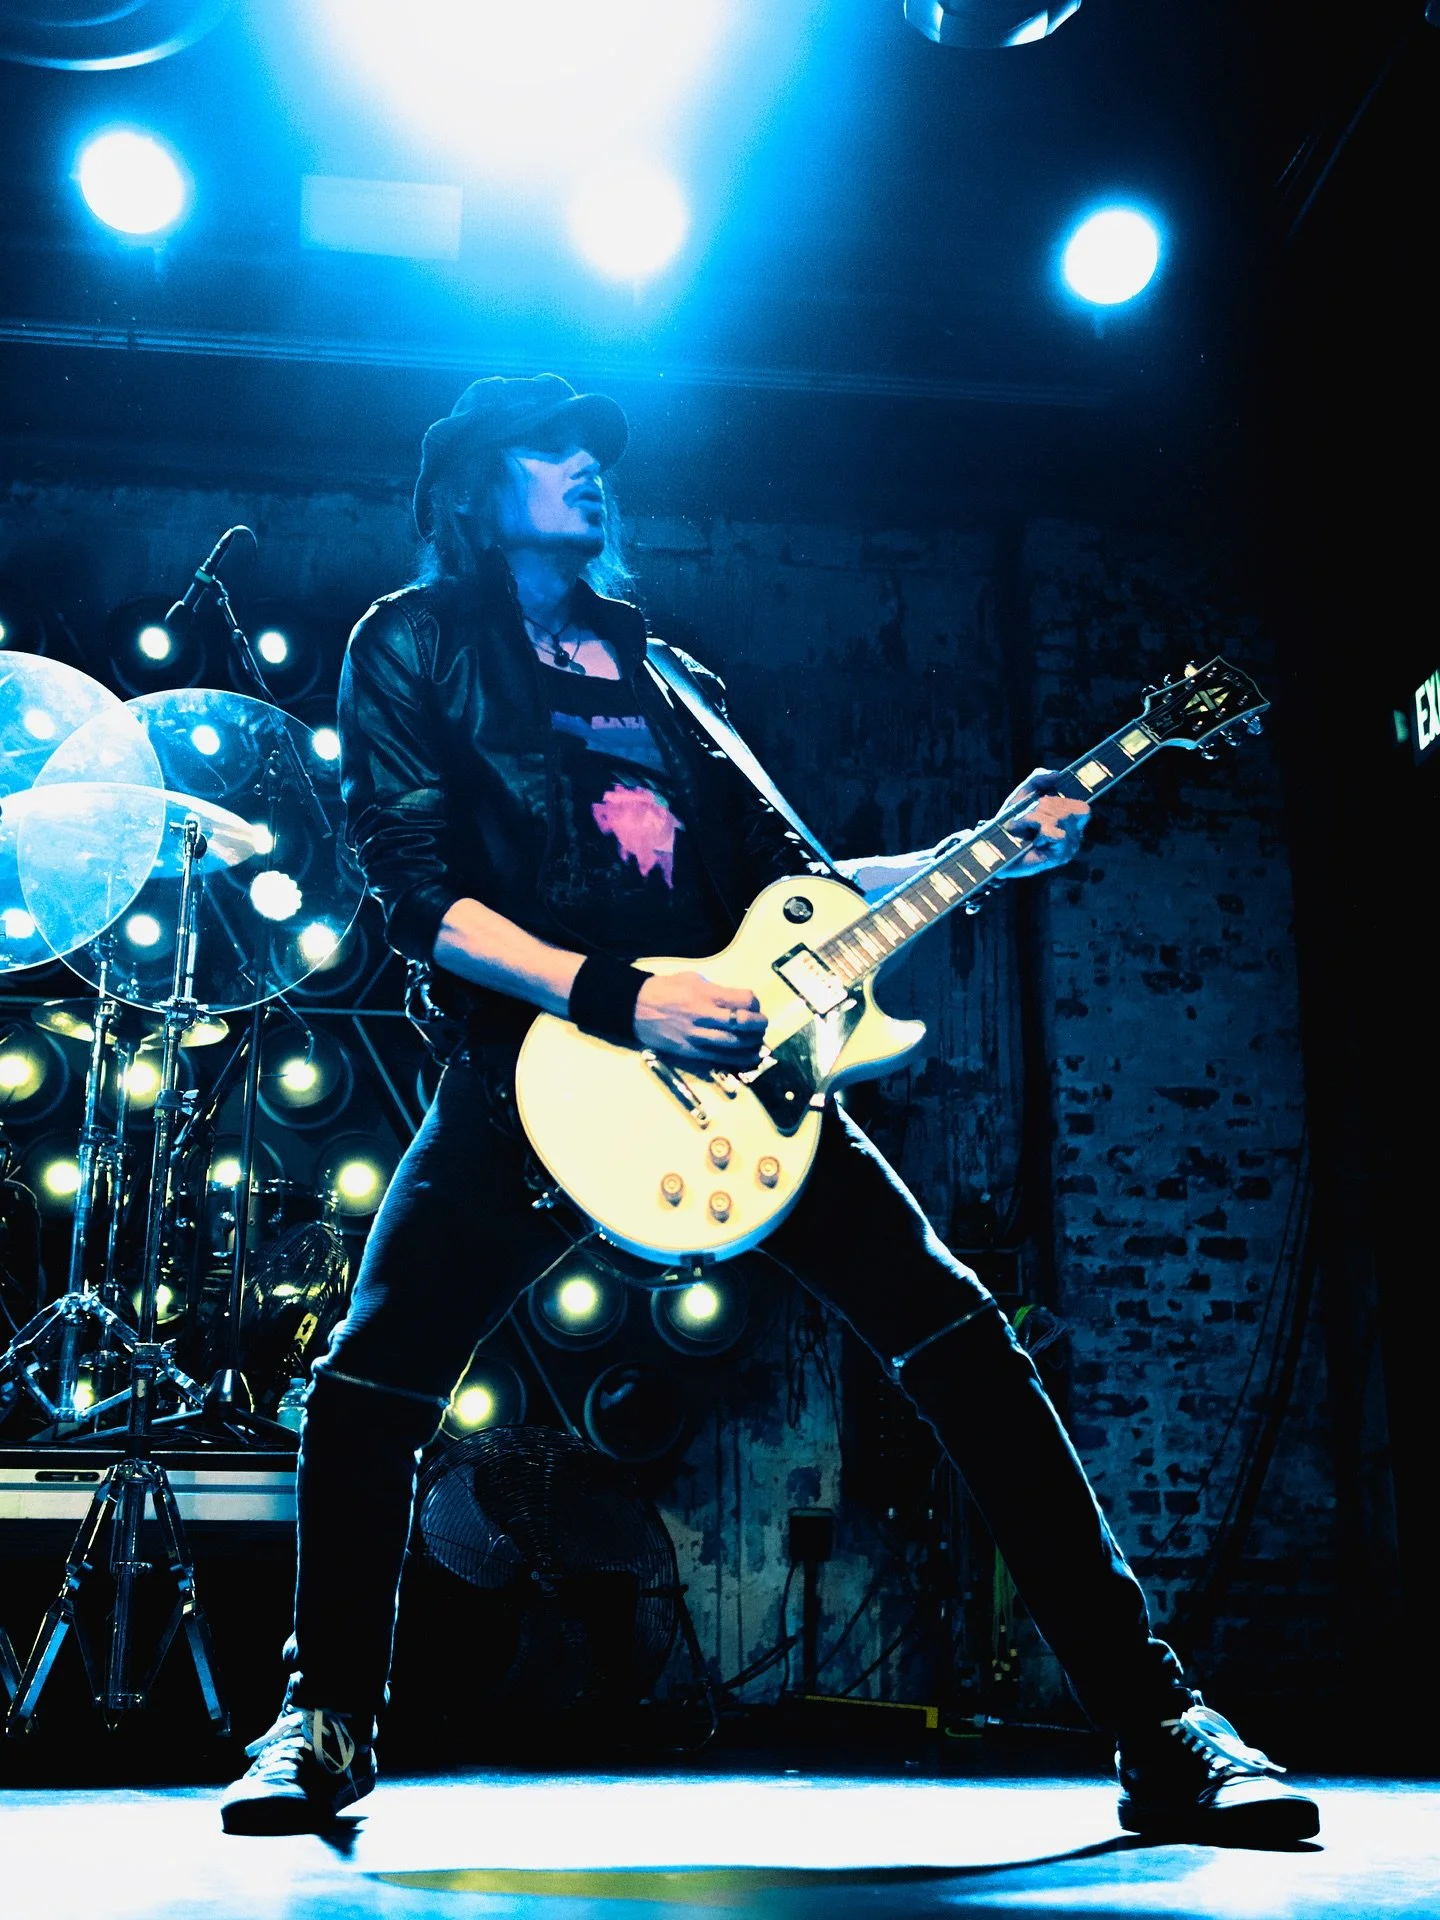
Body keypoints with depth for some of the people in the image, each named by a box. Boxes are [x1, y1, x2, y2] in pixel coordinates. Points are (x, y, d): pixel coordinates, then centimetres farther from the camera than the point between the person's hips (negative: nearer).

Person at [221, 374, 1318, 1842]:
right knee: (368, 1389, -10)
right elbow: (417, 895, -6)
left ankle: (1157, 1730, -1)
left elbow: (786, 875, 19)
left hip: (723, 1057, 4)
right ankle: (329, 1719, 18)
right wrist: (617, 1000, -18)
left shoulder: (651, 668, 23)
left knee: (959, 1345, -8)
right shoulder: (412, 646, 8)